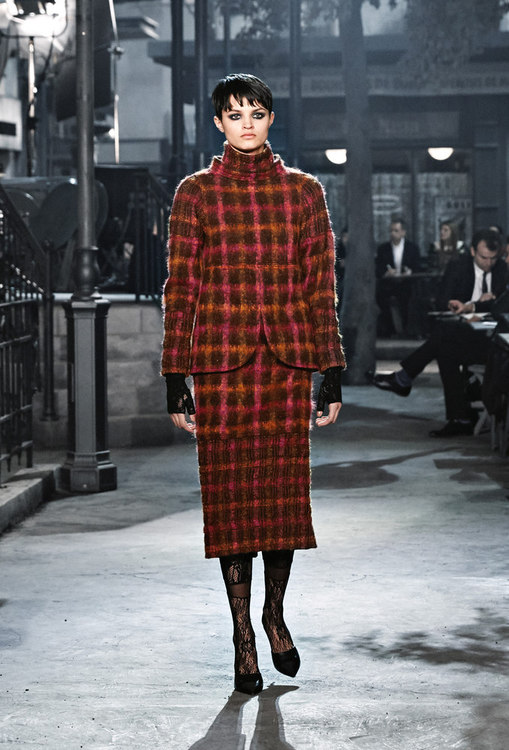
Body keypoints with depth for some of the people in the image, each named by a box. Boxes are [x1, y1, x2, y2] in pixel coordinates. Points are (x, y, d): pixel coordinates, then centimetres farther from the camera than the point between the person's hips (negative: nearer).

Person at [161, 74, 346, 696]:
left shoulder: (303, 191, 7)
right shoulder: (196, 193, 3)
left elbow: (321, 288, 7)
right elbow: (180, 290, 2)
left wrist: (332, 375, 3)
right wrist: (176, 382, -2)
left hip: (288, 360, 1)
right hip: (221, 359, -1)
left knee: (283, 489, 5)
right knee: (231, 492, 2)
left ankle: (274, 613, 28)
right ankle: (243, 634, 14)